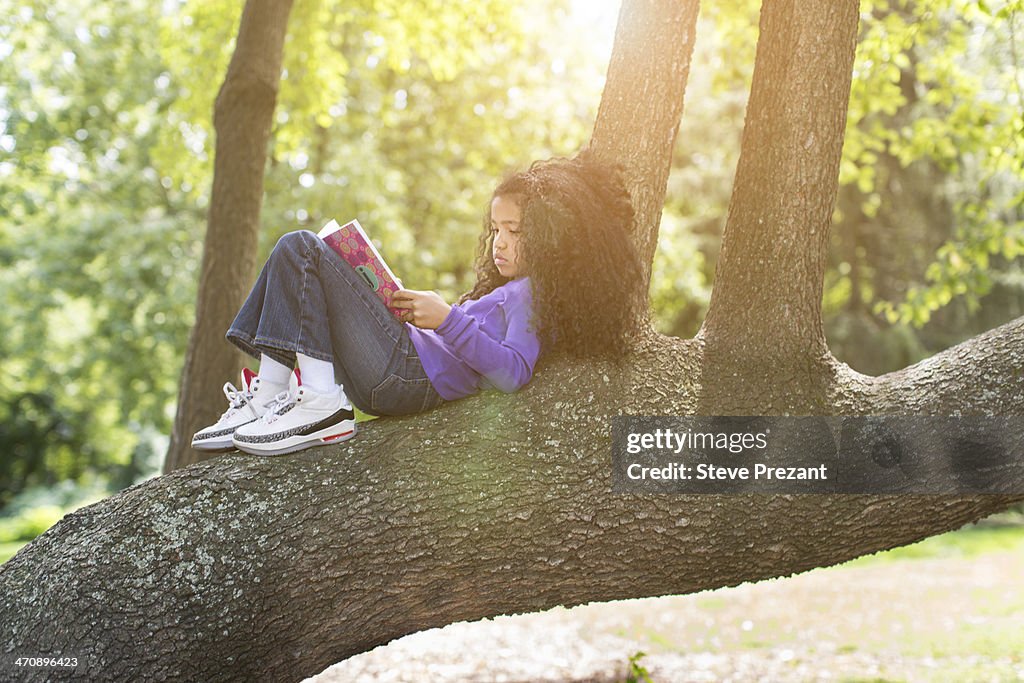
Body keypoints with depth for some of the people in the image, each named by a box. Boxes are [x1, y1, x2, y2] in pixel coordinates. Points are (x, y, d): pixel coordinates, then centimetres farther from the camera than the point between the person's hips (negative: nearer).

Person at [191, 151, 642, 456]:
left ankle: (320, 400, -19)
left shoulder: (536, 290, -3)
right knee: (293, 261, 20)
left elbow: (512, 373, -21)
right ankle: (266, 396, 0)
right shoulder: (512, 289, 29)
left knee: (300, 249, -12)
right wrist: (413, 313, 12)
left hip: (407, 373, -11)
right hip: (396, 376, 11)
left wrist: (448, 319, -20)